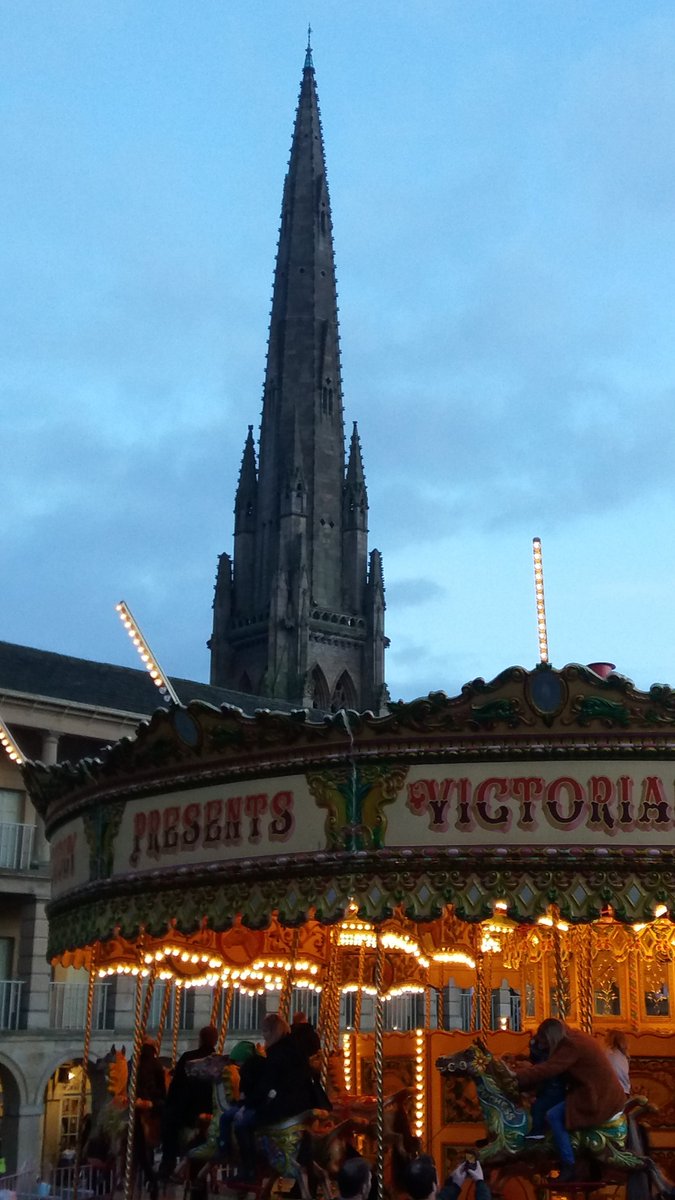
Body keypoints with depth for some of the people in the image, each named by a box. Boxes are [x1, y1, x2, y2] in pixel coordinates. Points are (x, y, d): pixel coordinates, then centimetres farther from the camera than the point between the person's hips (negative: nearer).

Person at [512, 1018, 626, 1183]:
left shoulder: (571, 1046, -17)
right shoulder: (576, 1037, 12)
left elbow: (548, 1069, -22)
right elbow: (553, 1064, 20)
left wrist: (518, 1074, -15)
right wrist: (528, 1067, 13)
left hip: (599, 1098, -11)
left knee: (553, 1116, -14)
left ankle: (569, 1167, -12)